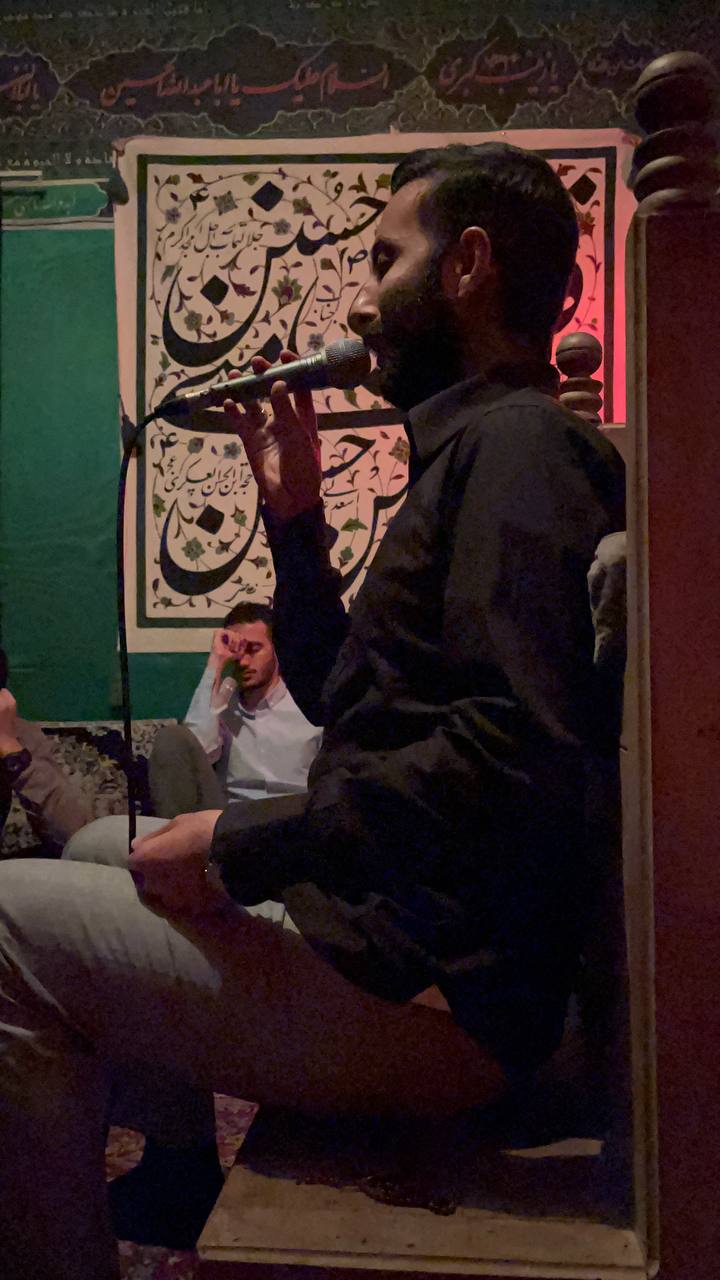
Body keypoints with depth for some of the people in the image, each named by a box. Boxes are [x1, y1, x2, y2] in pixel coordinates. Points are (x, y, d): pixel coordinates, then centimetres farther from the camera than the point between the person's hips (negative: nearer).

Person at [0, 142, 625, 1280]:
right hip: (384, 942, 10)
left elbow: (525, 745, -27)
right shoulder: (475, 452, 19)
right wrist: (295, 517, 12)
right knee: (99, 855, 19)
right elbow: (340, 701, 21)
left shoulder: (521, 441, -13)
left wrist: (244, 848, -19)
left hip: (430, 1002, -10)